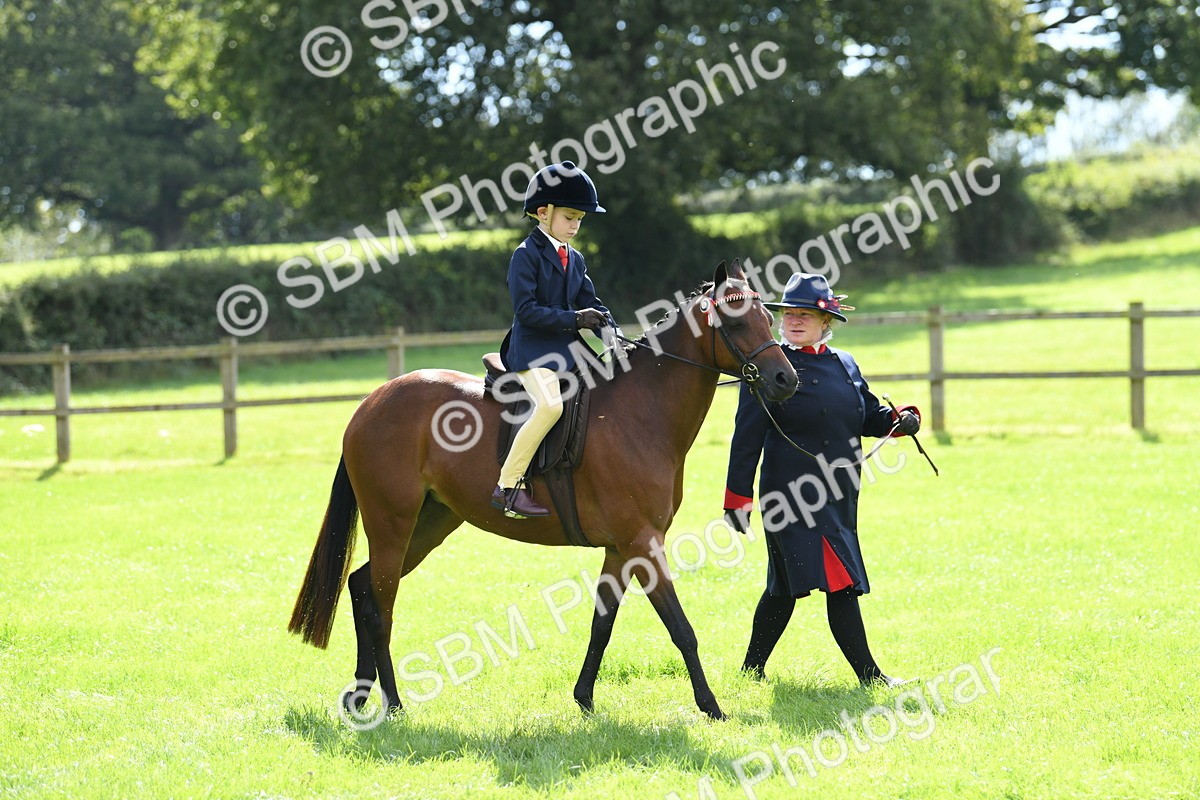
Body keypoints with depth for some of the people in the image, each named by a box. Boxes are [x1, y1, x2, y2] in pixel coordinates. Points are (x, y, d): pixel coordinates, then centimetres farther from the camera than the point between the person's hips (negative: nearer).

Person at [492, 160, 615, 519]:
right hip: (532, 350, -8)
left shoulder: (575, 260, 17)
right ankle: (508, 486, -26)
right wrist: (574, 319, -20)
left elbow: (590, 303, 13)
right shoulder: (526, 255, -7)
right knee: (550, 404, -30)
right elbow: (526, 310, -15)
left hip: (569, 351, 8)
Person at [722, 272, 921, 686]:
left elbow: (871, 416, 19)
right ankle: (869, 675, -8)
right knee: (839, 580, -11)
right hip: (793, 495, -7)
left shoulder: (845, 364, 13)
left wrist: (902, 419, -3)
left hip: (839, 497, 7)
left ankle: (753, 668, 26)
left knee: (786, 585, 15)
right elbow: (747, 437, -7)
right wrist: (738, 497, -10)